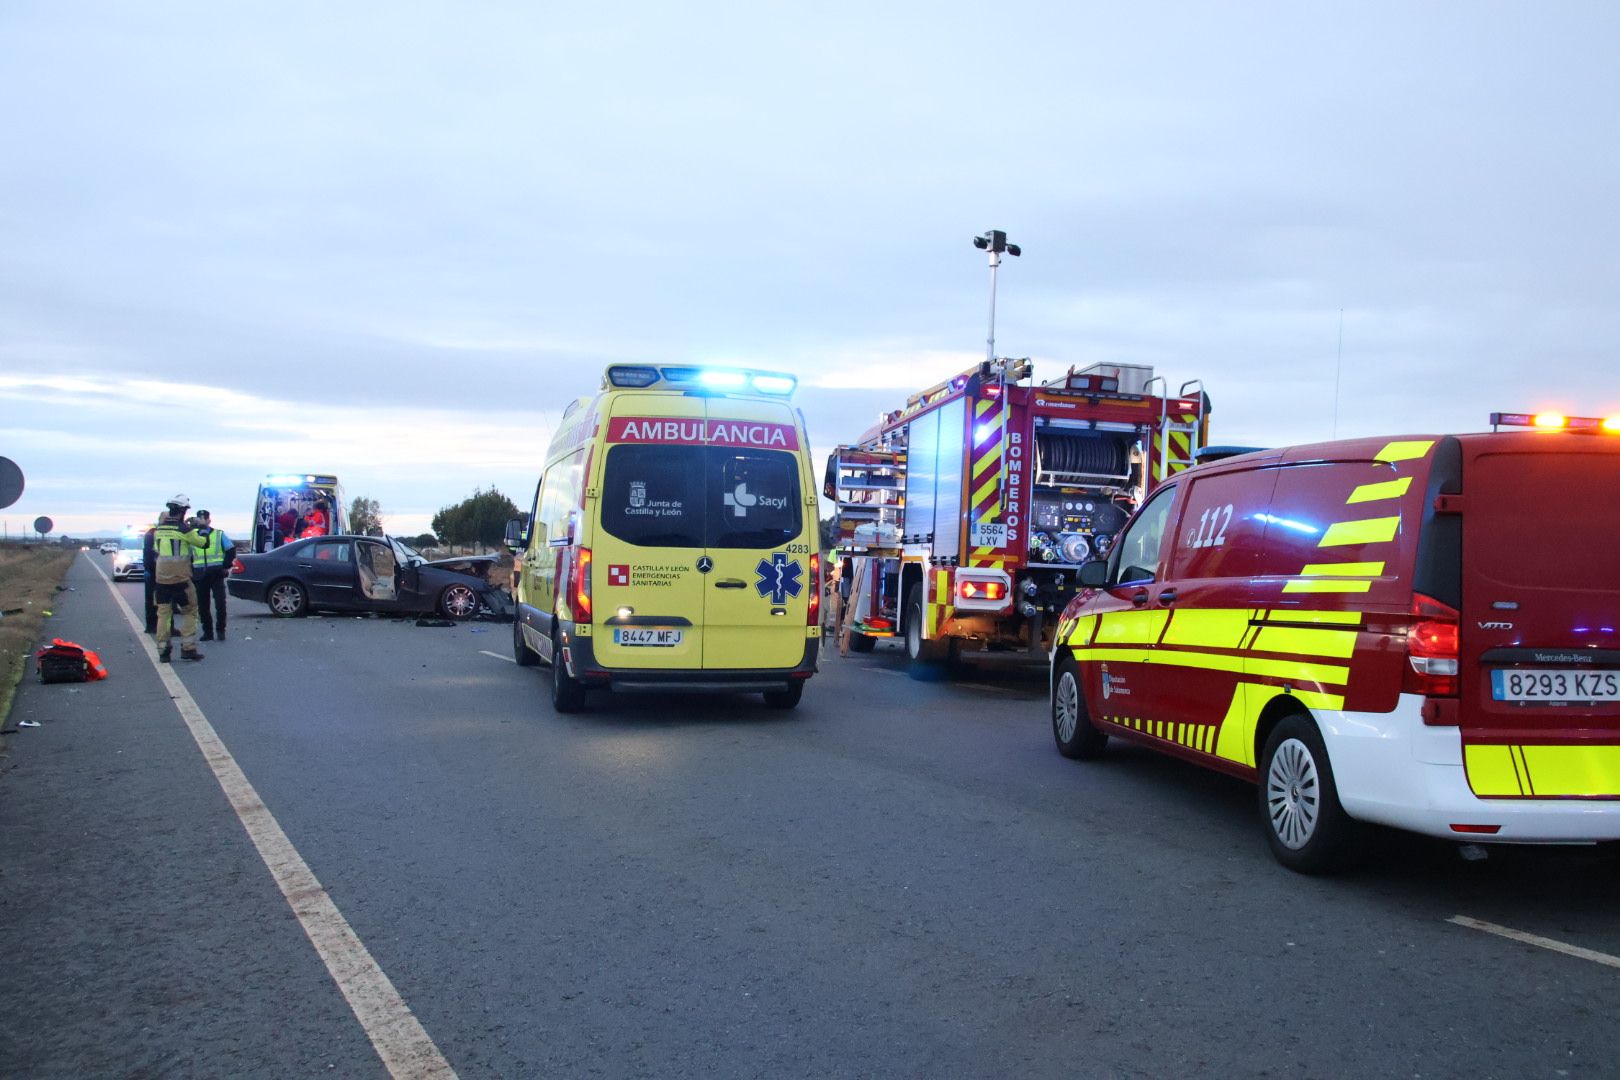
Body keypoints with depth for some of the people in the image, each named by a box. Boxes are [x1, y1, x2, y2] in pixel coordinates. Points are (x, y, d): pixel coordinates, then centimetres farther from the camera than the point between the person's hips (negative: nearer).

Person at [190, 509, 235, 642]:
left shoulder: (219, 534, 4)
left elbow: (231, 550, 4)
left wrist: (225, 566, -4)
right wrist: (192, 571, 3)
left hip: (216, 574, -2)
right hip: (200, 575, 3)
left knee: (220, 602, -9)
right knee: (203, 605, 4)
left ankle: (220, 630, 0)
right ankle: (207, 631, 12)